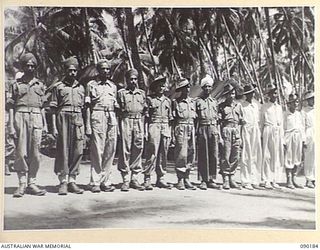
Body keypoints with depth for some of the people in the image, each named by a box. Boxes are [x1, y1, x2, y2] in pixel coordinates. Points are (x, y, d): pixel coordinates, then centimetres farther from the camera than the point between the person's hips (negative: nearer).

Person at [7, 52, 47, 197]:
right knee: (21, 153, -3)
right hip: (20, 118, -2)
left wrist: (44, 124, 11)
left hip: (36, 119, 2)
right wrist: (11, 126, -4)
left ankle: (32, 184, 7)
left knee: (35, 154, -1)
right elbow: (11, 107, 6)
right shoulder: (16, 85, 10)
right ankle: (22, 184, 3)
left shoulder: (40, 85, 17)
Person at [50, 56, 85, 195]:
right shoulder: (58, 87, 7)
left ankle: (72, 181, 7)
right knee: (63, 151, -4)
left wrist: (84, 127, 12)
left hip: (78, 119, 3)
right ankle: (63, 181, 1)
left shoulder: (80, 88, 18)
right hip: (63, 117, -3)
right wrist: (54, 127, -5)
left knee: (77, 151, -1)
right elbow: (54, 108, 4)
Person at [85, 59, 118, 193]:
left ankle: (105, 181, 7)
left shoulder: (113, 86, 19)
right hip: (97, 118, -4)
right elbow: (88, 106, 2)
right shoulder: (91, 85, 6)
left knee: (110, 151, 1)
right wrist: (88, 125, -6)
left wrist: (117, 125, 13)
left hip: (112, 119, 4)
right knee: (97, 151, -7)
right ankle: (95, 182, -2)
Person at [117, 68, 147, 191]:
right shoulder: (121, 93, 6)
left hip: (139, 122, 3)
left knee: (138, 150, 1)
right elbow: (117, 110, 4)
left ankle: (134, 178, 8)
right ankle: (125, 180, -1)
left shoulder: (142, 93, 16)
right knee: (125, 150, -5)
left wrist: (144, 128, 10)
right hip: (126, 121, -3)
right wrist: (118, 128, -4)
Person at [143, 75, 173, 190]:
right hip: (153, 126, -4)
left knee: (163, 154, 4)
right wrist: (145, 131, -8)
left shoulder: (168, 101, 17)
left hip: (165, 128, 5)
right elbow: (145, 117, 1)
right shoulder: (149, 99, 4)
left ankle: (161, 179, 11)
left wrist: (170, 133, 13)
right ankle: (147, 180, -7)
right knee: (152, 154, -10)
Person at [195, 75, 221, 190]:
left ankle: (212, 180, 7)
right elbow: (194, 118, 2)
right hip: (202, 128, -3)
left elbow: (217, 119, 18)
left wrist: (219, 133, 11)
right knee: (203, 156, -2)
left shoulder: (214, 102, 17)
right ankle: (203, 180, 3)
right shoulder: (198, 101, 5)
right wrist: (195, 132, -7)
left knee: (214, 155, 1)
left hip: (213, 129, 3)